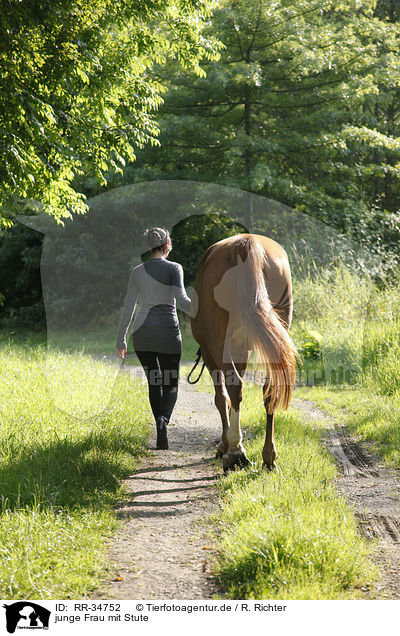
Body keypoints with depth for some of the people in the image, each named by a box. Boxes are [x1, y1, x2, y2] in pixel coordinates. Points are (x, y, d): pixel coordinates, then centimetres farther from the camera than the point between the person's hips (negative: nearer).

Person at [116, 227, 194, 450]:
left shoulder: (138, 272, 5)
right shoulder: (174, 268, -4)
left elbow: (129, 307, 5)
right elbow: (181, 299, -19)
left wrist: (121, 340, 10)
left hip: (142, 331, 3)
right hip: (167, 330, -3)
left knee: (154, 382, 16)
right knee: (171, 384, 9)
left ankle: (162, 436, 10)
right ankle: (164, 419, -23)